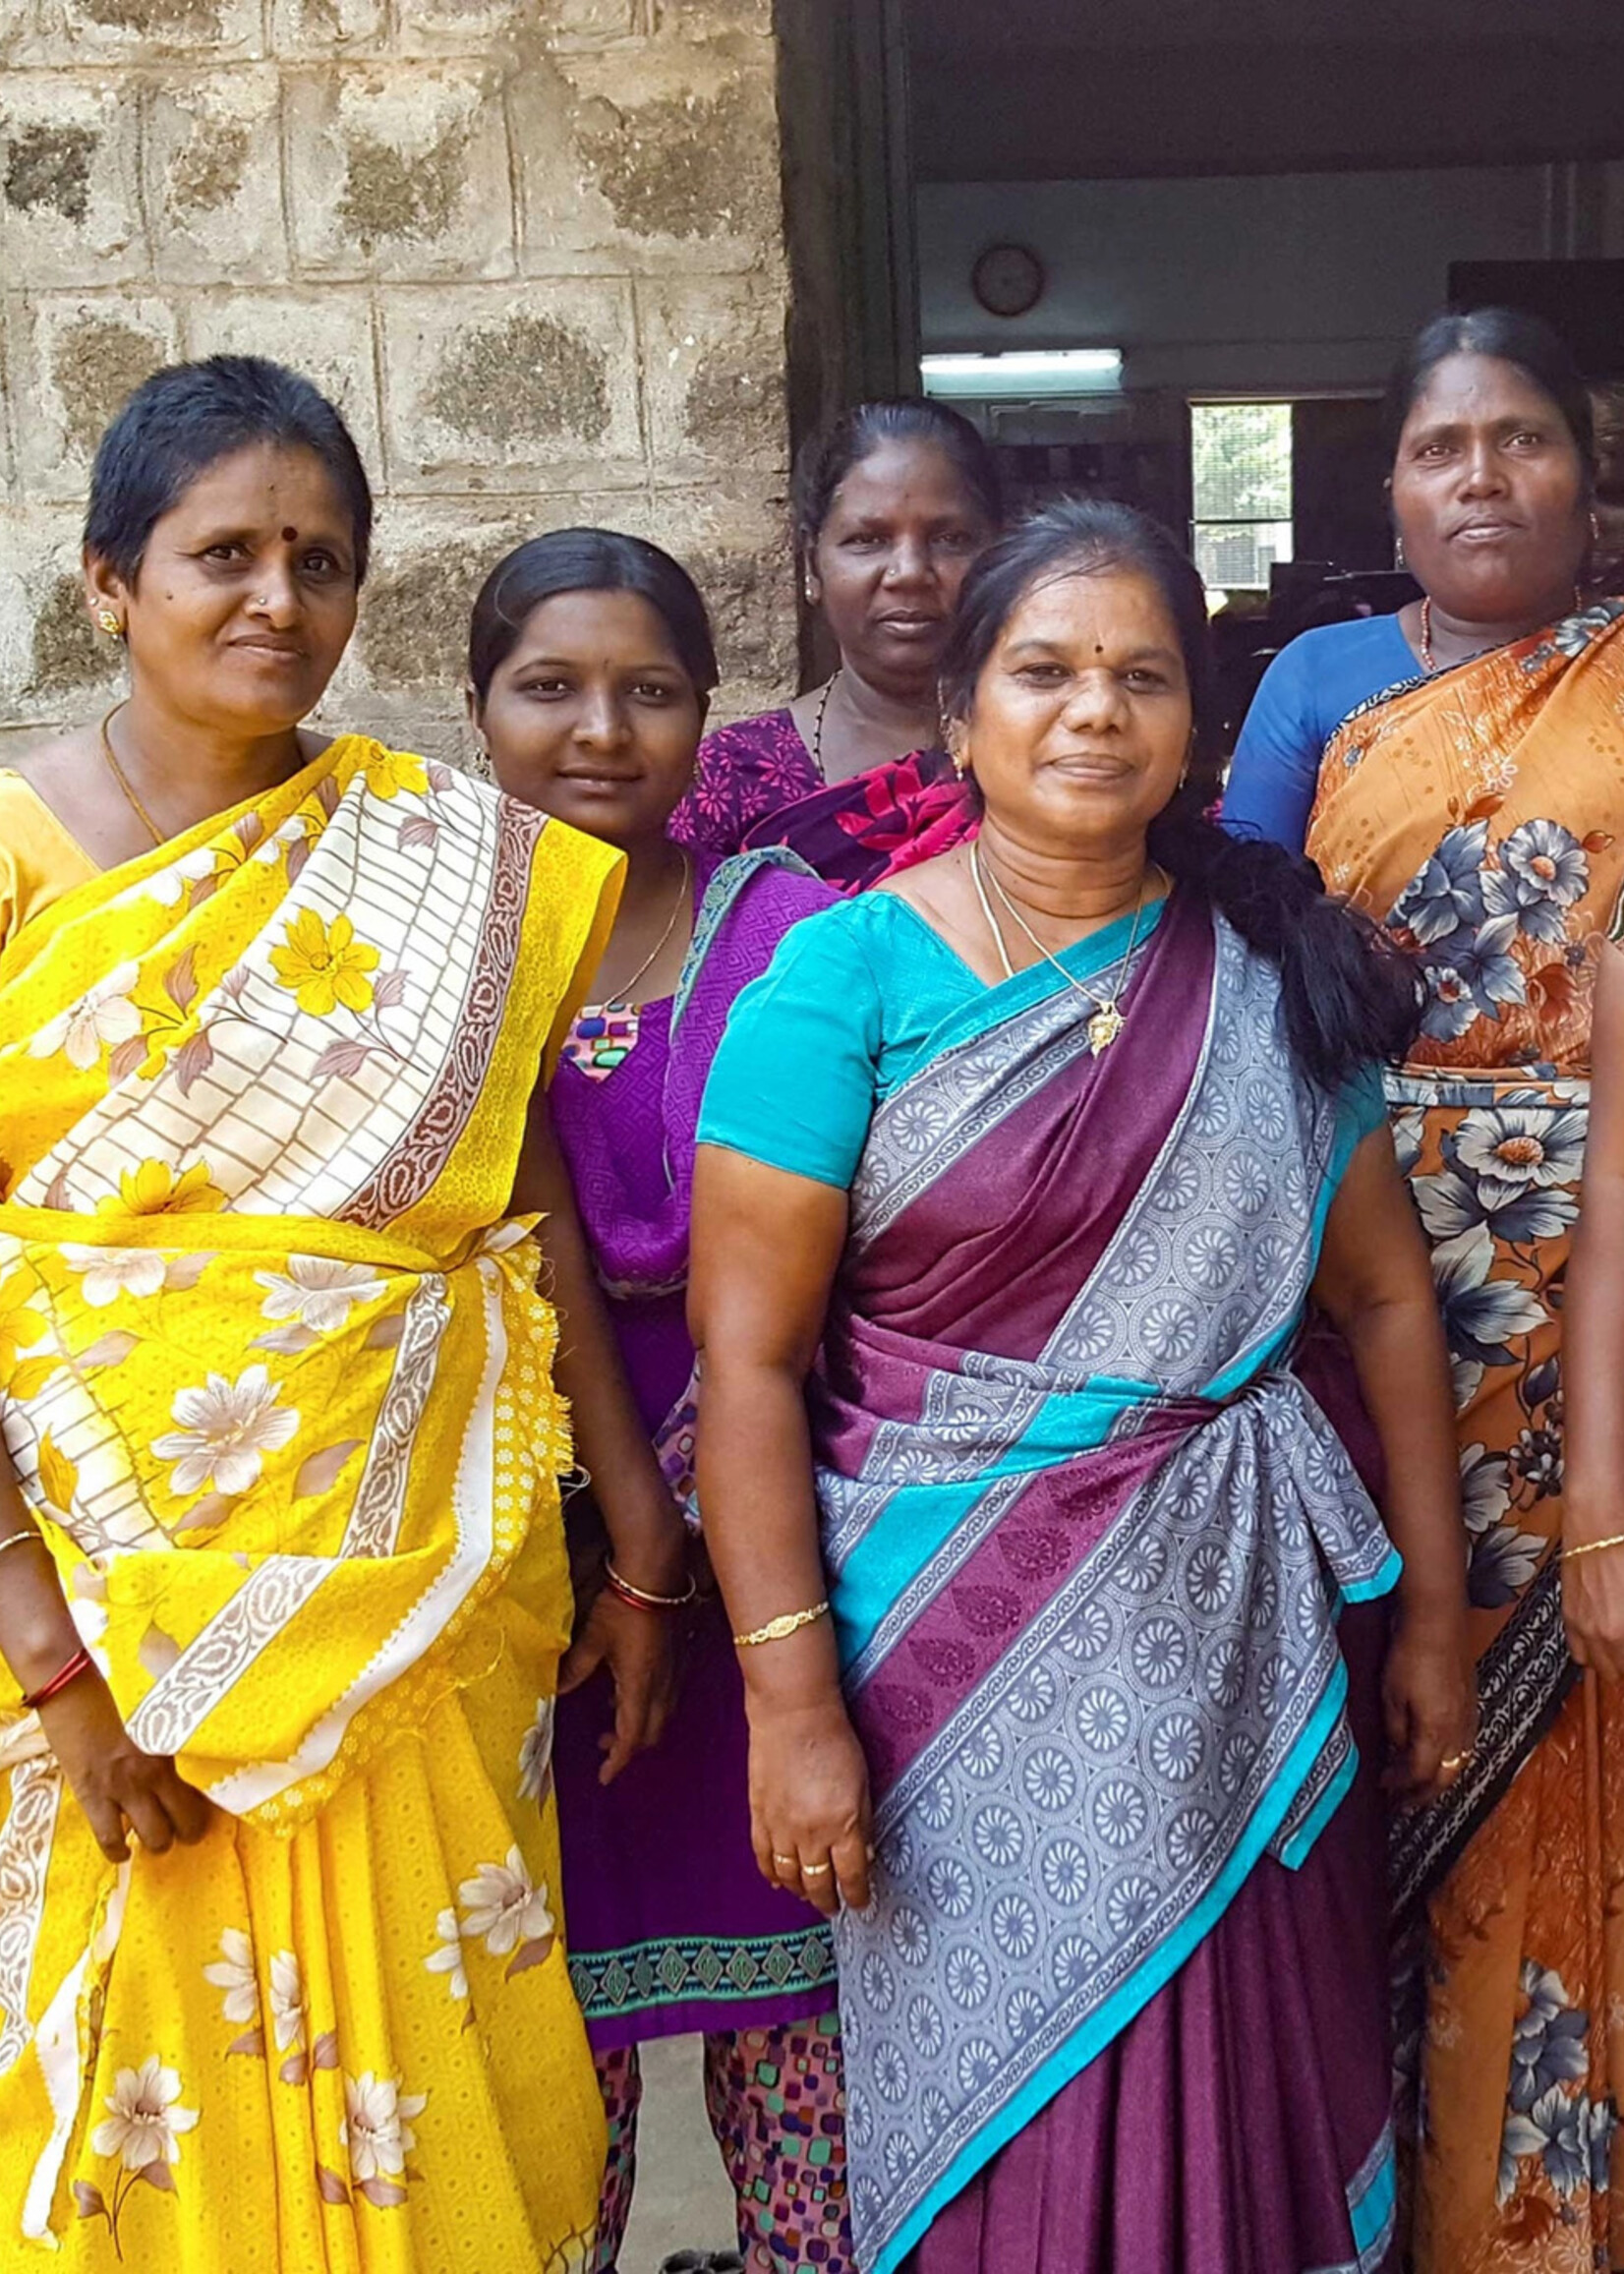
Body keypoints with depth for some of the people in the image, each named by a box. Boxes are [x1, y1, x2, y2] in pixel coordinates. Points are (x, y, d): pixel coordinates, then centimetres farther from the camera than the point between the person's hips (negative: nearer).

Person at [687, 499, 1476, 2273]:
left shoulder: (1270, 974, 3)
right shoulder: (848, 975, -8)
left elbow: (1383, 1293, 7)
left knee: (1245, 2107, 15)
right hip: (961, 1653, -3)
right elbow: (748, 1352, -11)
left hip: (1244, 1643, 3)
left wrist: (1432, 1607, 6)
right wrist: (791, 1699, -14)